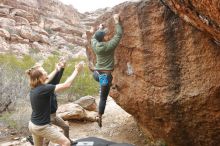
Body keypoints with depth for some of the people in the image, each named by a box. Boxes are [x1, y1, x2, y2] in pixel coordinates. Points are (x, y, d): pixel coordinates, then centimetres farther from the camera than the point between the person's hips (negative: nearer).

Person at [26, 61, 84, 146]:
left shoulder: (34, 87, -1)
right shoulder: (43, 89, -25)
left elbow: (46, 81, 22)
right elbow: (66, 85, -26)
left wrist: (56, 70, 30)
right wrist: (76, 70, -16)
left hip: (33, 125, 9)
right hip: (42, 127, -9)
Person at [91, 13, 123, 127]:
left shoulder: (95, 45, 0)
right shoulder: (109, 45, -13)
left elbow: (93, 38, 24)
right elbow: (119, 34, -4)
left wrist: (99, 29, 34)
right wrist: (117, 21, 4)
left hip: (96, 74, 5)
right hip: (105, 75, -5)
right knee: (103, 98, 4)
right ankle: (99, 117, 8)